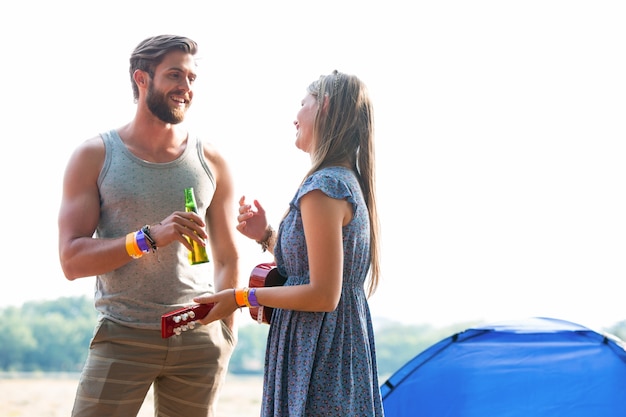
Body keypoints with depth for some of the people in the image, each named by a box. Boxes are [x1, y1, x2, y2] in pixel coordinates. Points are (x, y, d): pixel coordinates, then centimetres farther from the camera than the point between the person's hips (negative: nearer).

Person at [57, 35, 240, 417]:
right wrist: (149, 237, -20)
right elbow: (72, 261, -6)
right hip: (122, 337, -2)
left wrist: (225, 334, 5)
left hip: (199, 338, 2)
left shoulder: (211, 161, 8)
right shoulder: (94, 156, 1)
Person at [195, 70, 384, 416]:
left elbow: (323, 295, -21)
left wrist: (242, 297, -13)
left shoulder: (323, 187, -17)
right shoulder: (349, 181, 12)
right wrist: (267, 237, 10)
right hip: (345, 344, 10)